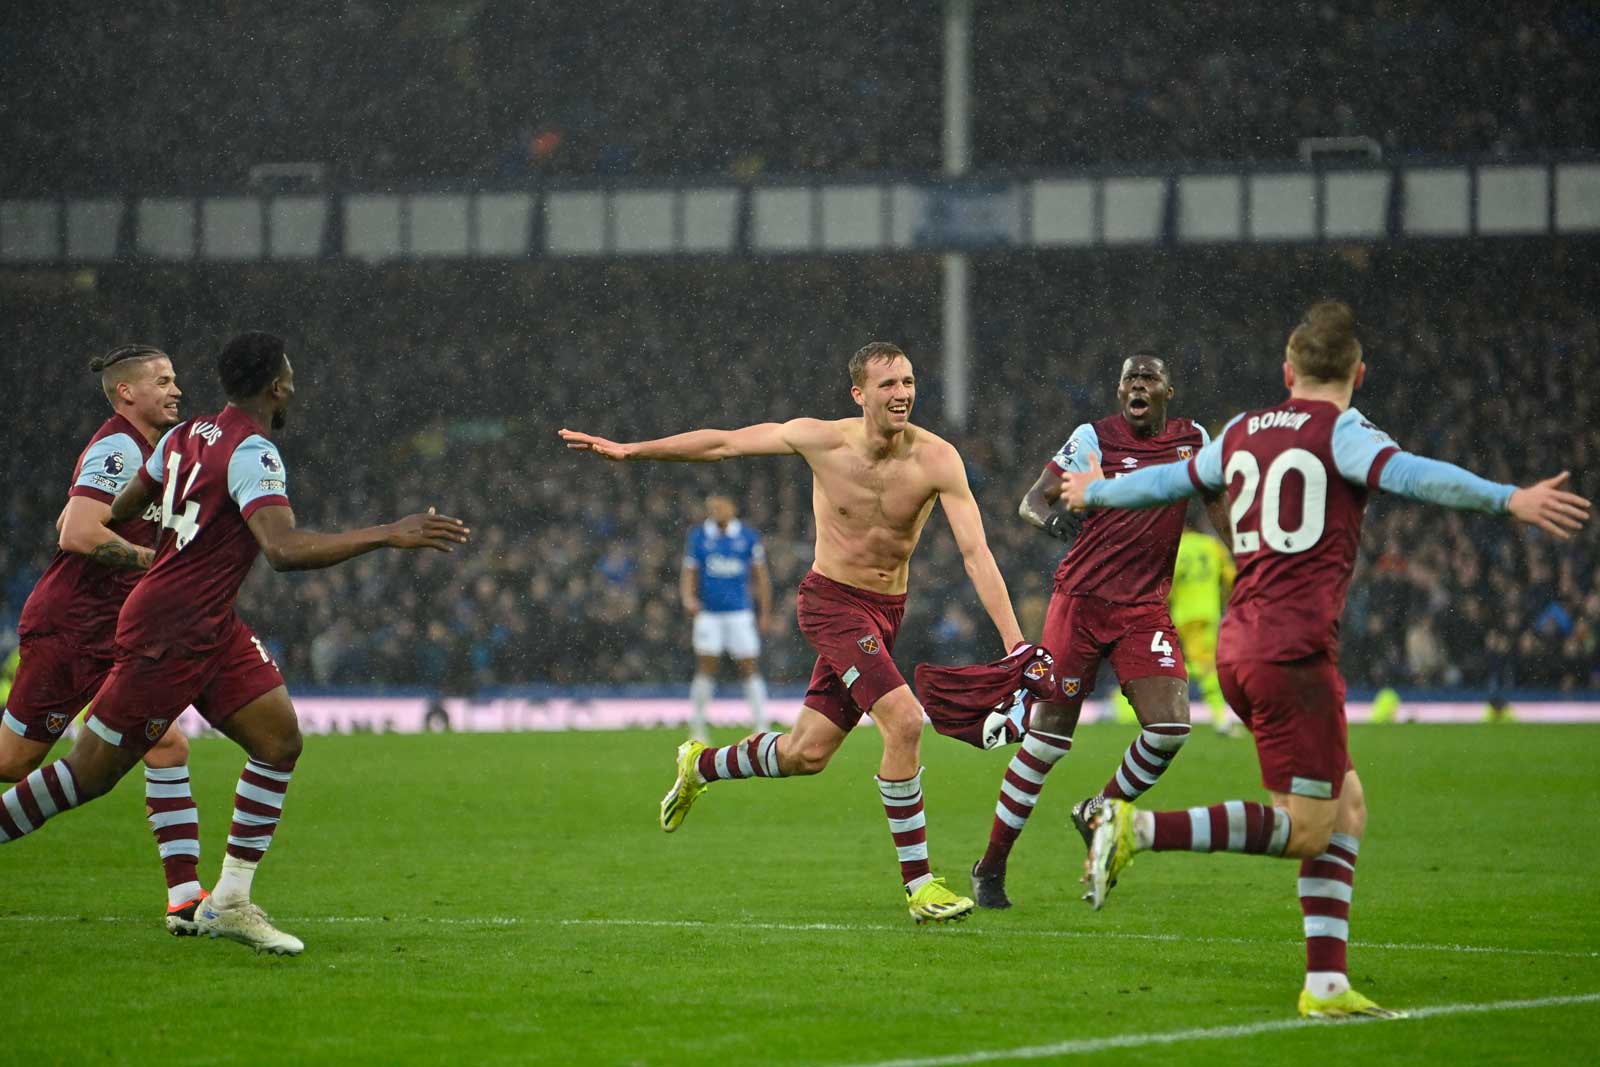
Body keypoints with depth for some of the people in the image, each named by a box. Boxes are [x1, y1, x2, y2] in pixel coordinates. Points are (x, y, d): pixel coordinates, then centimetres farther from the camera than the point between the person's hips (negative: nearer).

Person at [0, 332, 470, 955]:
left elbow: (118, 511, 19)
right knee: (91, 774, -2)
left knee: (280, 740, 1)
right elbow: (284, 549, -32)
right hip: (168, 637, -10)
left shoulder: (186, 436, 8)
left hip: (212, 631, 10)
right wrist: (388, 535, -30)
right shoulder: (253, 454, -19)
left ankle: (228, 902, 2)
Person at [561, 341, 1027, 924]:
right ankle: (917, 882, -15)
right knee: (904, 721, -22)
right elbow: (723, 443, 0)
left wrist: (1014, 642, -27)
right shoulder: (822, 440, -13)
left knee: (806, 753, 10)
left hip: (886, 610, 3)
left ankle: (701, 766, 41)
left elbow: (975, 552, -18)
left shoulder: (936, 459, -13)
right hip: (831, 599, -3)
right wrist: (627, 450, 4)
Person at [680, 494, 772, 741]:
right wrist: (688, 598, -13)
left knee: (750, 670, -1)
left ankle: (761, 726, 4)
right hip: (709, 612, 0)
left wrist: (765, 613, 6)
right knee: (705, 670, -2)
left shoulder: (748, 536, 2)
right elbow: (689, 573, 6)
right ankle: (697, 728, 7)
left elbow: (760, 577, 8)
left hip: (741, 612, 0)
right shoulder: (698, 536, 4)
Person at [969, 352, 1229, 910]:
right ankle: (991, 866, 11)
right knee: (1048, 738, -2)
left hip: (1146, 609, 3)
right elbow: (1031, 500, -3)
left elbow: (1218, 507, 20)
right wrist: (1050, 515, -24)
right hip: (1081, 598, -3)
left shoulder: (1192, 440, 7)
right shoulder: (1095, 437, -2)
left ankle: (1098, 812, 13)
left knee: (1170, 728, -15)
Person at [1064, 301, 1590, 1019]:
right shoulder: (1339, 431, -4)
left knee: (1346, 807, 11)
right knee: (1307, 829, -5)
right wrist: (1508, 501, -32)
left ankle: (1327, 984, 3)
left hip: (1237, 647, 8)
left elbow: (1167, 479, 32)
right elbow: (1405, 473, -24)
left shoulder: (1242, 434, 17)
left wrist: (1095, 493, 52)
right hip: (1295, 651, -8)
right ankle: (1139, 829, -15)